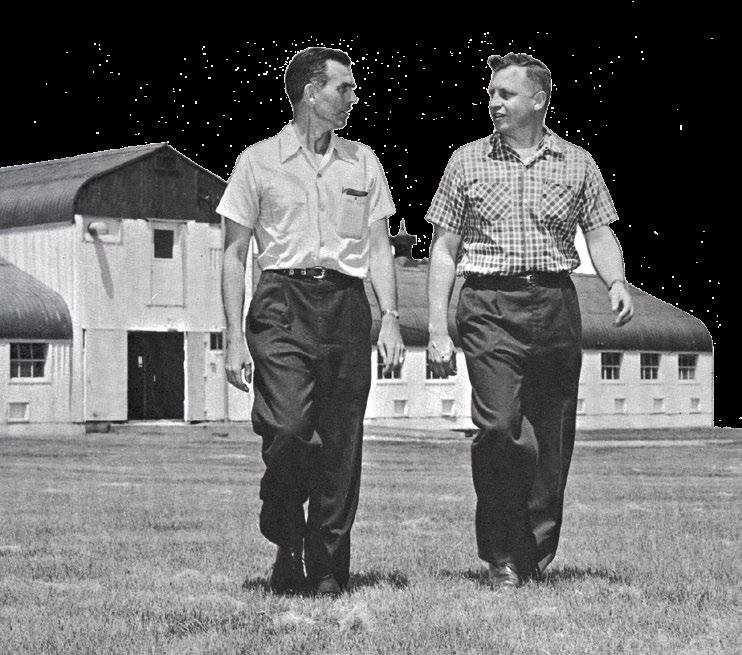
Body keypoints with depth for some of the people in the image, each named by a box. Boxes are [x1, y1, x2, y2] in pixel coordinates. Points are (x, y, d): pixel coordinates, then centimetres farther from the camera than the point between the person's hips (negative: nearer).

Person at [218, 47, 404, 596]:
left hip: (346, 305, 3)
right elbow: (235, 253, 7)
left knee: (340, 444, 0)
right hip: (282, 304, -3)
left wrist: (391, 318, 2)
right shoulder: (258, 161, 7)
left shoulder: (362, 161, 15)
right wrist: (234, 338, -1)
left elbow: (379, 247, 15)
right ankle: (286, 545, 5)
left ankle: (328, 565, 11)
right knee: (286, 431, -17)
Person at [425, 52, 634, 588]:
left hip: (556, 307, 2)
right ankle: (501, 556, -5)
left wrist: (616, 282, -15)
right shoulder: (468, 162, 9)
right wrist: (437, 331, 1)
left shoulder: (577, 164, 11)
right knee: (497, 426, -16)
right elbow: (444, 250, 8)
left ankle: (537, 556, 16)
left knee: (552, 442, 3)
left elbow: (600, 234, 8)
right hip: (491, 307, -2)